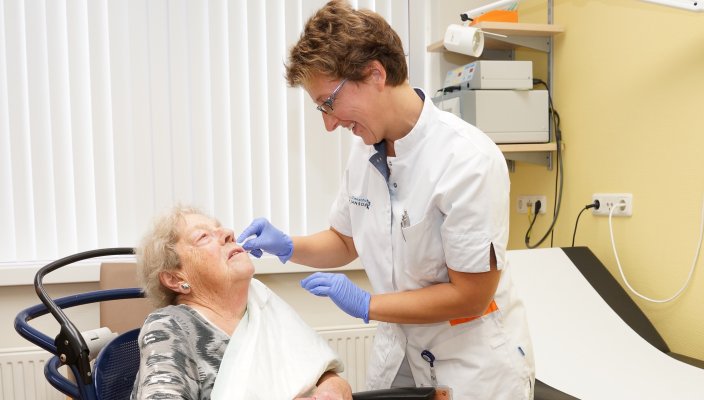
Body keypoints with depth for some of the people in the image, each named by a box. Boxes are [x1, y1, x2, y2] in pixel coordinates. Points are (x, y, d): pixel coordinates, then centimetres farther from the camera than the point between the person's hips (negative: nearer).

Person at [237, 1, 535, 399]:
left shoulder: (469, 161, -24)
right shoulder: (365, 149, -3)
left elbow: (470, 296, -20)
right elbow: (346, 241, 11)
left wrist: (367, 304, -16)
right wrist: (287, 246, -6)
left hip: (473, 363, -6)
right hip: (398, 351, 6)